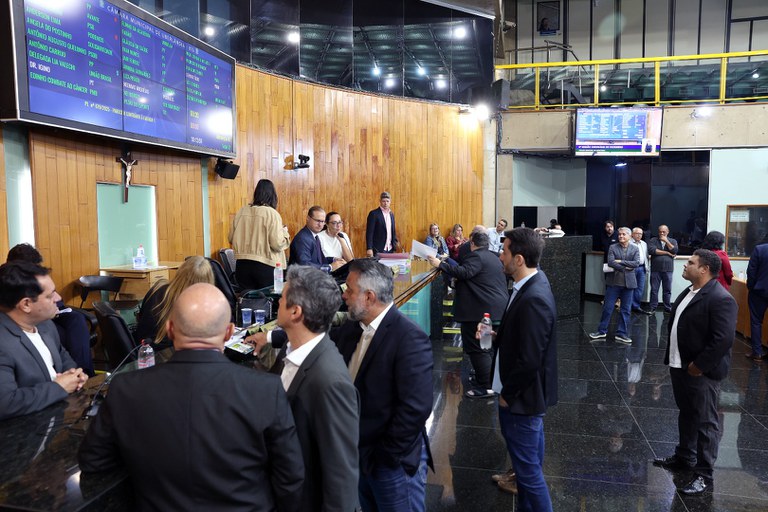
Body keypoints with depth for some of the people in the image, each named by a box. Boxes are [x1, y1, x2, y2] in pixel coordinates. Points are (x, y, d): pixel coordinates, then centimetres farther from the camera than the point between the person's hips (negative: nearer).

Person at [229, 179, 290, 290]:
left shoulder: (241, 212, 4)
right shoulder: (272, 214, -10)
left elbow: (231, 239, 10)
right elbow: (277, 244, -15)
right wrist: (284, 231, 4)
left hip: (242, 265, 4)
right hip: (265, 266, -4)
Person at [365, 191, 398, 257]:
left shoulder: (391, 214, 14)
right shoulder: (374, 214, -5)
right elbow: (369, 233, -10)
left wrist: (395, 246, 9)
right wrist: (369, 249, -17)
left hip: (390, 250, 6)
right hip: (378, 250, -6)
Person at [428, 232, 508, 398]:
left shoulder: (476, 256, -12)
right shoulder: (493, 257, 20)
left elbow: (464, 273, -26)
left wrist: (440, 264, -26)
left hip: (482, 310, -10)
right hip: (497, 308, 10)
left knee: (477, 347, -7)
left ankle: (486, 387, -6)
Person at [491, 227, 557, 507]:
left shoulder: (534, 299, -29)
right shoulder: (532, 284, 1)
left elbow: (529, 360, -27)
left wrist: (507, 394, -14)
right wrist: (498, 335, 2)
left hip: (522, 397, -10)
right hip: (527, 391, 10)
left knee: (527, 462, 3)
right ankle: (526, 482, 52)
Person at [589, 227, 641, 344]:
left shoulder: (635, 249, 6)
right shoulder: (613, 248, 2)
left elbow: (636, 263, -9)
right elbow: (610, 262, -11)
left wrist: (620, 262, -14)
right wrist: (625, 268, -14)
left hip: (628, 282, 1)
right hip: (614, 281, -1)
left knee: (625, 309, 5)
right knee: (607, 307, 2)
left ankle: (621, 334, 14)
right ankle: (602, 331, 13)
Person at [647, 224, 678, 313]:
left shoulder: (673, 241, 12)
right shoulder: (653, 240, 6)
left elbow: (675, 251, -5)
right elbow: (651, 250, -12)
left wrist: (666, 241, -6)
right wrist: (667, 253, -7)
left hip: (668, 269, 1)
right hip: (655, 269, -1)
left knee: (667, 290, 4)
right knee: (654, 290, 1)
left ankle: (667, 308, 11)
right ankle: (652, 308, 8)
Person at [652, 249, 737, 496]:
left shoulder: (720, 299, -20)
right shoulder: (689, 292, 9)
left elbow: (723, 339, -25)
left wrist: (699, 366, -19)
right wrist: (672, 360, 14)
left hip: (701, 372, -9)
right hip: (679, 366, 9)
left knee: (705, 422, 4)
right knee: (686, 415, 22)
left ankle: (704, 475, 15)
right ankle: (684, 457, 38)